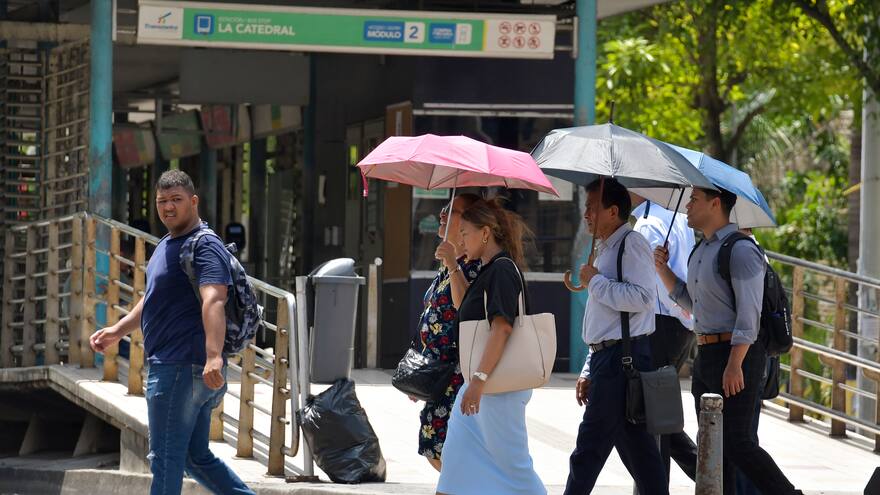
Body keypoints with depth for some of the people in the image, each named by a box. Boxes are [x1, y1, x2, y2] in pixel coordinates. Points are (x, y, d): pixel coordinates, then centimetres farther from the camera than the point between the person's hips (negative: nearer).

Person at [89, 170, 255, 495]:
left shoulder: (205, 246, -14)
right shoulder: (166, 246, 20)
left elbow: (213, 301, -29)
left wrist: (213, 355, -42)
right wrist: (118, 331, 29)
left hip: (181, 368, -11)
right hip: (171, 366, 11)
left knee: (165, 457, -5)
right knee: (197, 458, 14)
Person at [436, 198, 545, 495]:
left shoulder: (502, 269, -15)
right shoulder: (487, 271, 15)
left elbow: (502, 327, -25)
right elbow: (464, 309, 26)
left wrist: (479, 380, -28)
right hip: (483, 381, 11)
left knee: (510, 461, -5)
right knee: (455, 456, 9)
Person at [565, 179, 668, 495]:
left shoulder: (631, 244, -8)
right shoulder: (606, 250, 23)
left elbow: (640, 297, -24)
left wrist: (594, 281, -13)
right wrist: (589, 371, 24)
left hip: (622, 358, -10)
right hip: (607, 357, 10)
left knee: (590, 448, -9)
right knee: (636, 445, 8)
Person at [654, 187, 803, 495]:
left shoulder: (740, 250, -14)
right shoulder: (701, 251, 16)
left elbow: (749, 313, -19)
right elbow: (689, 302, 26)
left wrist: (734, 365, -25)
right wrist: (663, 270, 12)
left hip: (736, 354, -10)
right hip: (705, 355, 10)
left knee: (736, 443, -13)